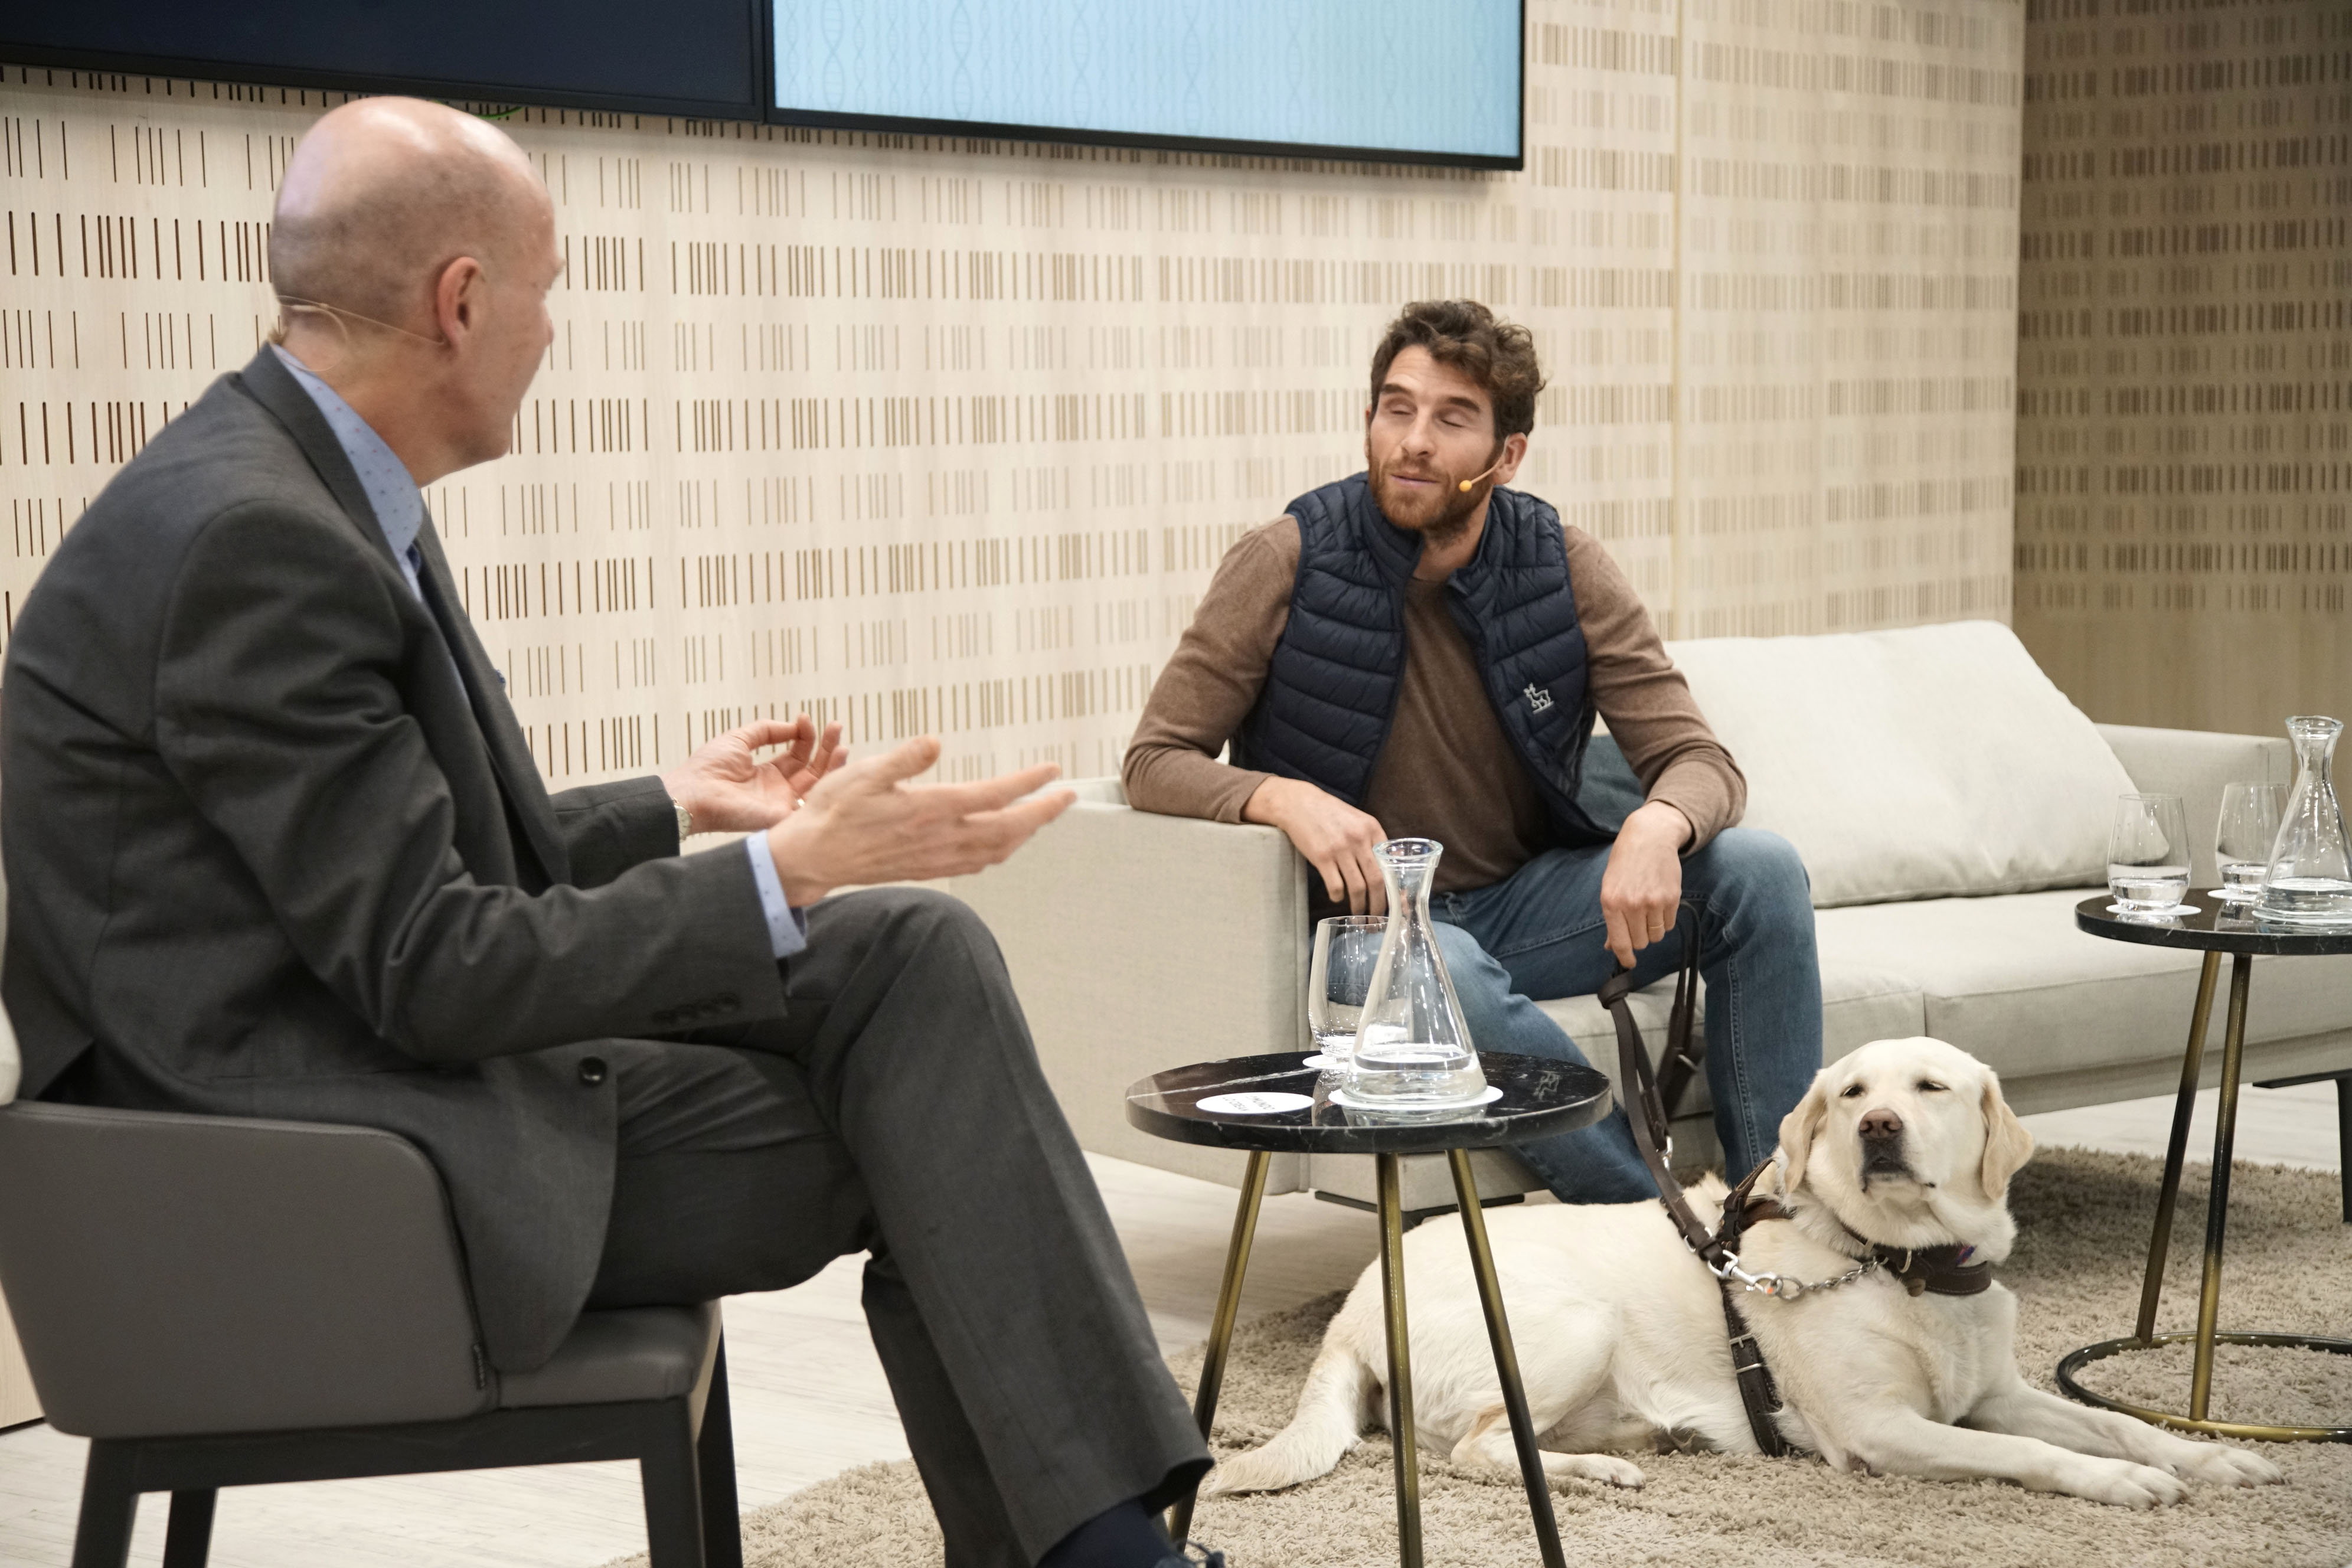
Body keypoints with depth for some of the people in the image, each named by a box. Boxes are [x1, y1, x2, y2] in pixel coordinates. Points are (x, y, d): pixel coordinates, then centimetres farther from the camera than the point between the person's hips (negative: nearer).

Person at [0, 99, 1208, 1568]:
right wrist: (792, 870, -17)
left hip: (399, 1037, 9)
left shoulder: (312, 488, 9)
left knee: (918, 954, 0)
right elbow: (432, 970, -21)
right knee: (918, 1122, -6)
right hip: (311, 1151, -9)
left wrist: (674, 808, 23)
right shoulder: (245, 537, -21)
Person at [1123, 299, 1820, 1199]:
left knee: (1762, 873, -17)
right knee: (1446, 972, -39)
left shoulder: (1563, 568, -4)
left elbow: (1700, 760, -5)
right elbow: (1155, 761, -9)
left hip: (1527, 899, 4)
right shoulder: (1289, 564, -11)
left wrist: (1658, 824, -31)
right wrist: (1285, 797, -31)